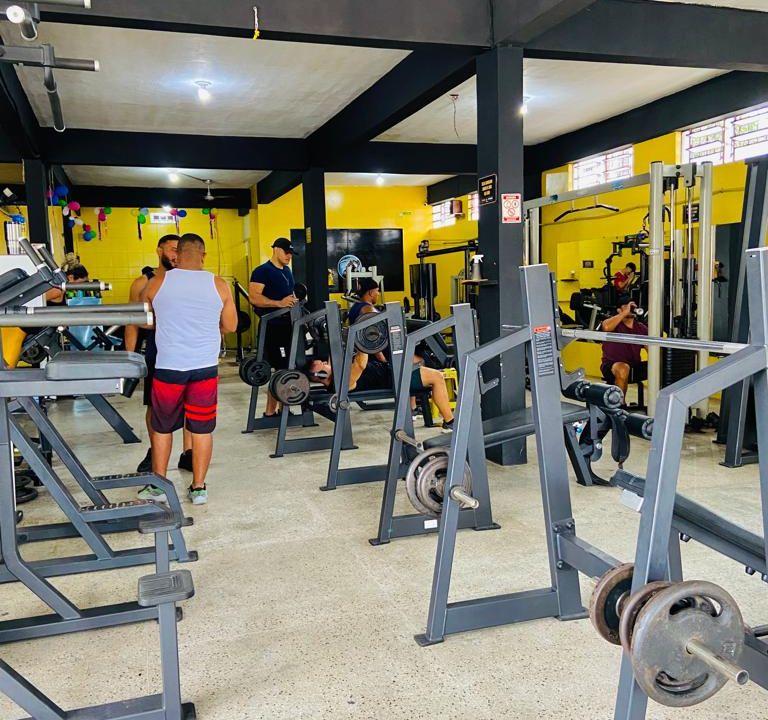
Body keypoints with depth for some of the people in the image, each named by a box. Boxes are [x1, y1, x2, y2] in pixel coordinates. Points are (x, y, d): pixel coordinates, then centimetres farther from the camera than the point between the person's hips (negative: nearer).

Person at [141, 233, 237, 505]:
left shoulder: (157, 283, -2)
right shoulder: (219, 285, -1)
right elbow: (230, 326, 7)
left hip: (168, 367, 0)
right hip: (205, 368, 0)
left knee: (162, 428, 16)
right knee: (202, 429, 11)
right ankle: (199, 487, 19)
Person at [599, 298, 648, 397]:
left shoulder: (642, 328, 8)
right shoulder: (615, 323, -6)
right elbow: (606, 327, -33)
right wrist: (625, 313, -26)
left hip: (634, 366, 6)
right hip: (611, 365, -5)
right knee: (623, 369, -38)